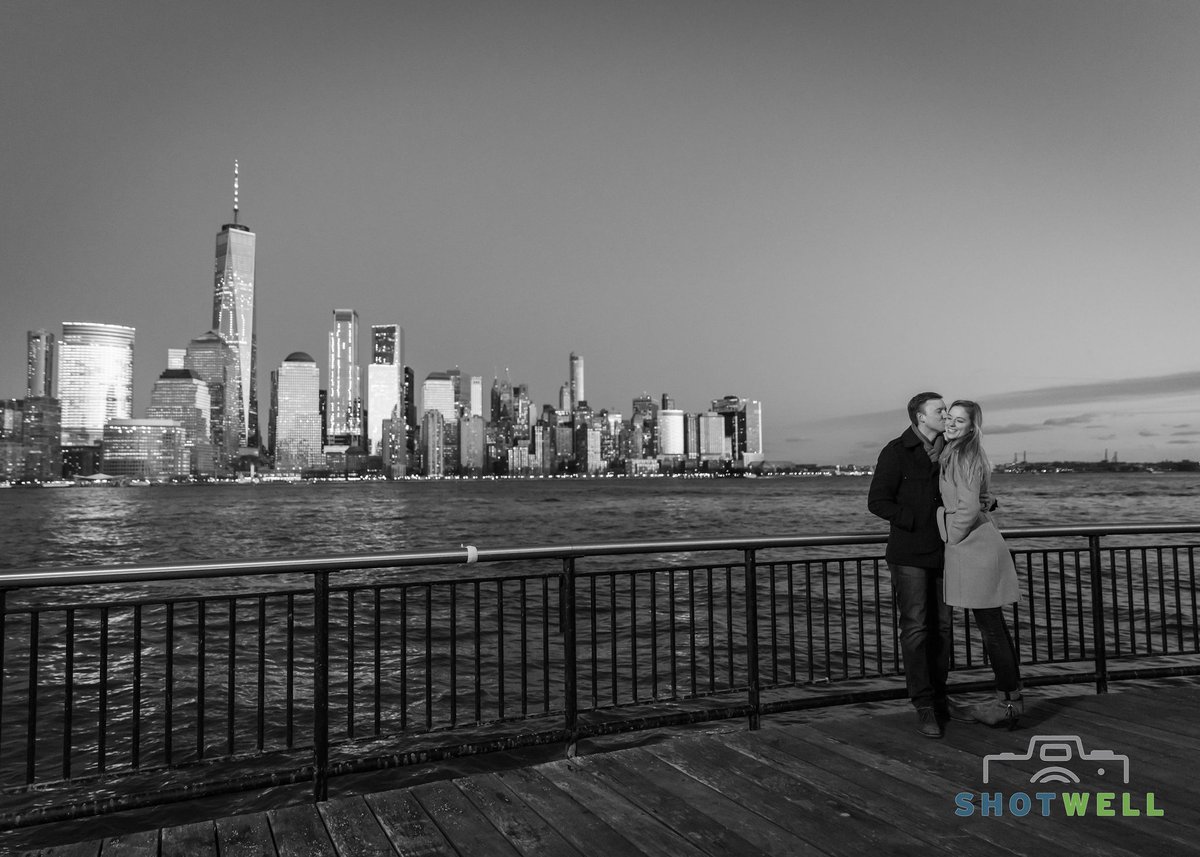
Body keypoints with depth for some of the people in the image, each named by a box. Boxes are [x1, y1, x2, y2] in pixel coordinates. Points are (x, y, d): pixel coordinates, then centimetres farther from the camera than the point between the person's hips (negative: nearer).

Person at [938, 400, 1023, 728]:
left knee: (991, 629, -2)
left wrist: (952, 538, -8)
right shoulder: (954, 454, 15)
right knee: (994, 626, 15)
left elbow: (969, 507, -21)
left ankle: (1009, 702, 7)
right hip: (978, 546, 10)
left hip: (973, 548, -10)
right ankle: (1010, 697, 23)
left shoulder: (963, 456, -14)